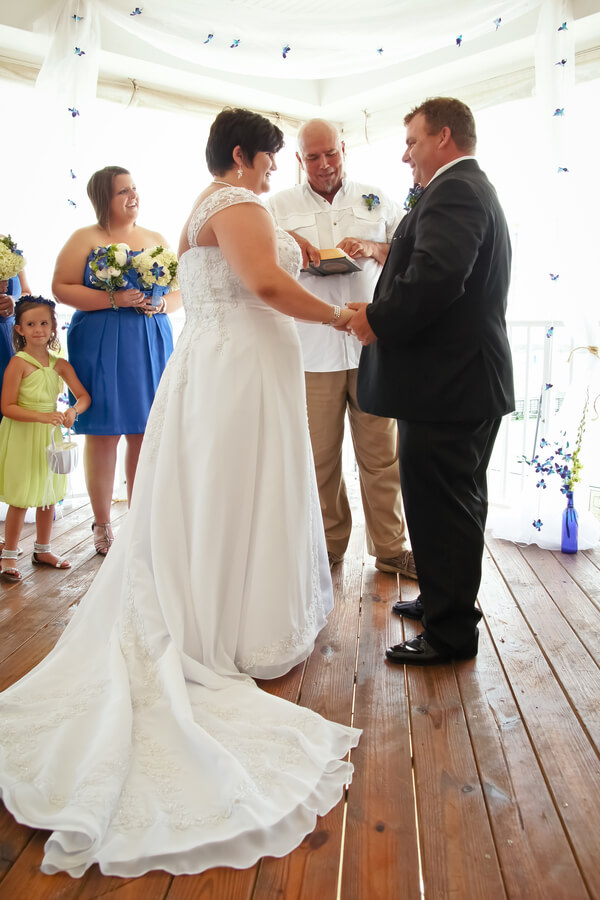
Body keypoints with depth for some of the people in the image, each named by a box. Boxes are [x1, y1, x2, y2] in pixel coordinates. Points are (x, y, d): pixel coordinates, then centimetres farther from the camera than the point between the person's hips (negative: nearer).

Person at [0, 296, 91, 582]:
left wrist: (73, 411, -20)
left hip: (50, 435, 5)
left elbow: (84, 396, 1)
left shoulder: (60, 364, 2)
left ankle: (42, 550, 31)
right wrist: (41, 416, -27)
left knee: (48, 494, 15)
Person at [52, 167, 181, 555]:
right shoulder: (86, 238, 3)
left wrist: (161, 304, -5)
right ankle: (103, 526, 11)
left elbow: (180, 289, 16)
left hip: (151, 345, 4)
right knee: (103, 434, -2)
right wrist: (113, 299, -15)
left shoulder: (156, 239, 15)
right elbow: (61, 287, -5)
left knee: (146, 433, 3)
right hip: (101, 346, -3)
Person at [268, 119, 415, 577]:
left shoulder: (375, 199, 15)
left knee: (382, 454, 3)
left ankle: (391, 548, 16)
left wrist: (373, 249, -8)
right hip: (313, 351, 0)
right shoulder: (281, 206, 12)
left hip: (373, 347, 1)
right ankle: (328, 546, 22)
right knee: (319, 457, 5)